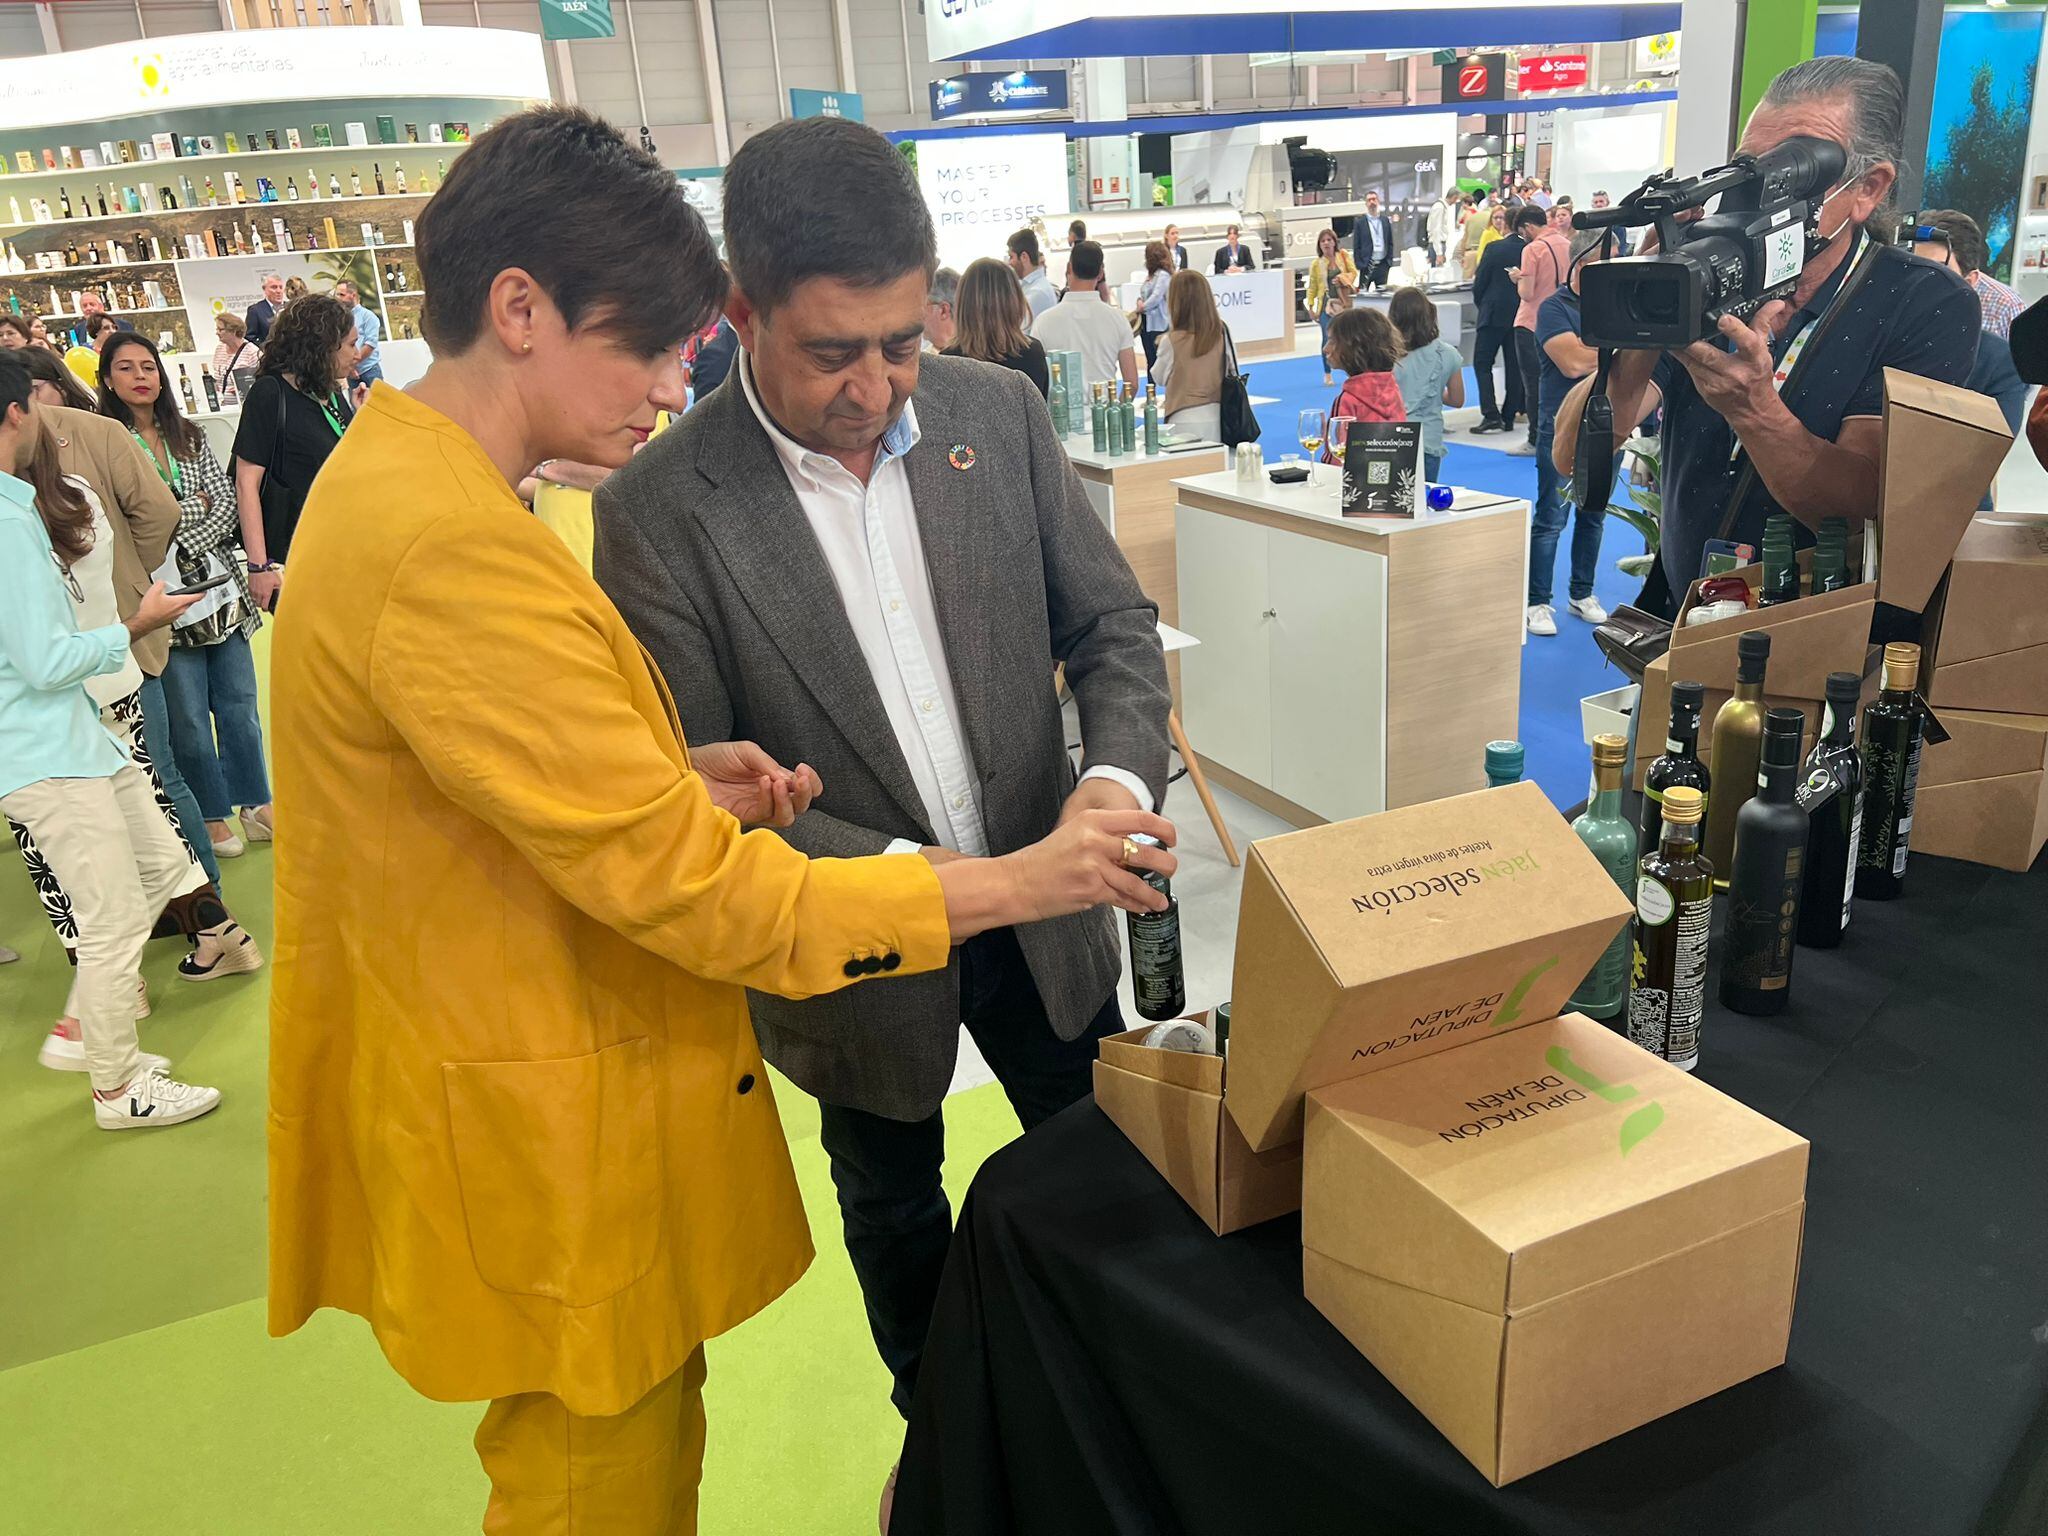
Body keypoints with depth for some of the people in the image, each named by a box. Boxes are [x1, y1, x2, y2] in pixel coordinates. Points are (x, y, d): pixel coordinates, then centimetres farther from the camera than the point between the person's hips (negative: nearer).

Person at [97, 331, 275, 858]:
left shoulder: (188, 436, 13)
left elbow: (225, 504, 3)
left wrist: (182, 542, -11)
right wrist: (192, 507, -6)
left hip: (221, 586, 4)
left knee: (239, 705, 9)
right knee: (189, 720, 3)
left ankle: (257, 805, 20)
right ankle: (212, 817, 16)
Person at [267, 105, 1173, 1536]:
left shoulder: (389, 471, 5)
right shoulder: (457, 553, -28)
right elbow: (687, 886, -27)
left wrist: (676, 781, -1)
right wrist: (1011, 883, -20)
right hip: (554, 1145, -9)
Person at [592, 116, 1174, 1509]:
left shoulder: (1000, 415, -8)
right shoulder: (663, 510, -18)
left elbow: (1112, 623, -2)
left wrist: (1118, 773, -22)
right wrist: (892, 870, -28)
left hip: (1043, 903, 3)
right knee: (898, 1213, 22)